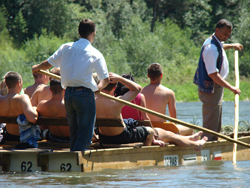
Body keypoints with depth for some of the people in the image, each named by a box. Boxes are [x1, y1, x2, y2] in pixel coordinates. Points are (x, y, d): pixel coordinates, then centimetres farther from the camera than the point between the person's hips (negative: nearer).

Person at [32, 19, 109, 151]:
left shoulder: (66, 48, 8)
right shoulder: (95, 54, -3)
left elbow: (48, 64, 17)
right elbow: (106, 79, -3)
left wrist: (36, 68, 39)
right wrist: (99, 87, 20)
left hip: (68, 94, 5)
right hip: (85, 94, -5)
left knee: (74, 136, 15)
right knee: (84, 137, -6)